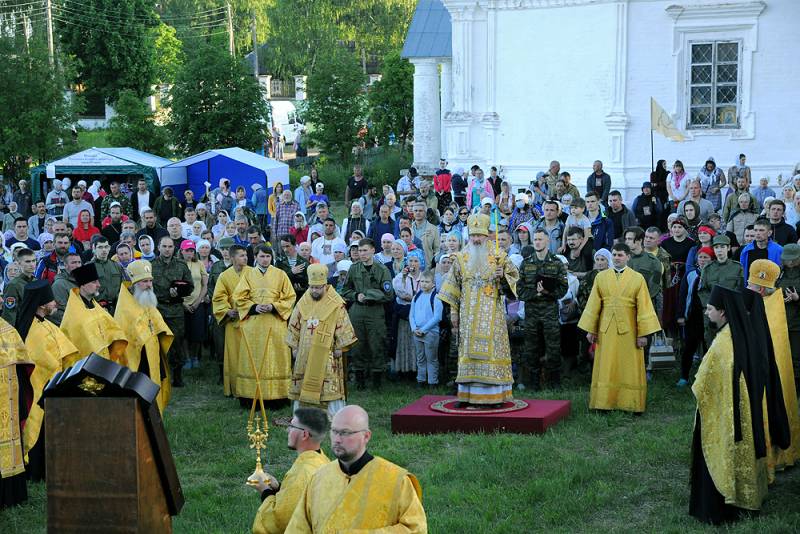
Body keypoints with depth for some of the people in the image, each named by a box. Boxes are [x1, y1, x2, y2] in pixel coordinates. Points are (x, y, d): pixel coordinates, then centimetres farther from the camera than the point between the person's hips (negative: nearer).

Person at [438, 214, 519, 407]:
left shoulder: (499, 258, 1)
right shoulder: (461, 258, 8)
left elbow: (514, 275, 9)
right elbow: (454, 286, 11)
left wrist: (503, 277, -13)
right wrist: (453, 311, 7)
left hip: (492, 315, -2)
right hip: (469, 316, 2)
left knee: (491, 351, -5)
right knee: (469, 353, 2)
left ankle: (493, 394, -2)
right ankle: (468, 394, 5)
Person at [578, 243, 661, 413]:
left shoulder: (638, 279, 0)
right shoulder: (601, 277, 7)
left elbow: (643, 307, -2)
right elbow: (593, 305, 8)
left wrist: (643, 333, -7)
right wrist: (590, 329, 5)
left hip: (629, 330, -2)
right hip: (606, 330, 2)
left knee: (630, 369, 1)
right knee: (606, 369, 4)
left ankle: (631, 404, 7)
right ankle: (604, 403, 10)